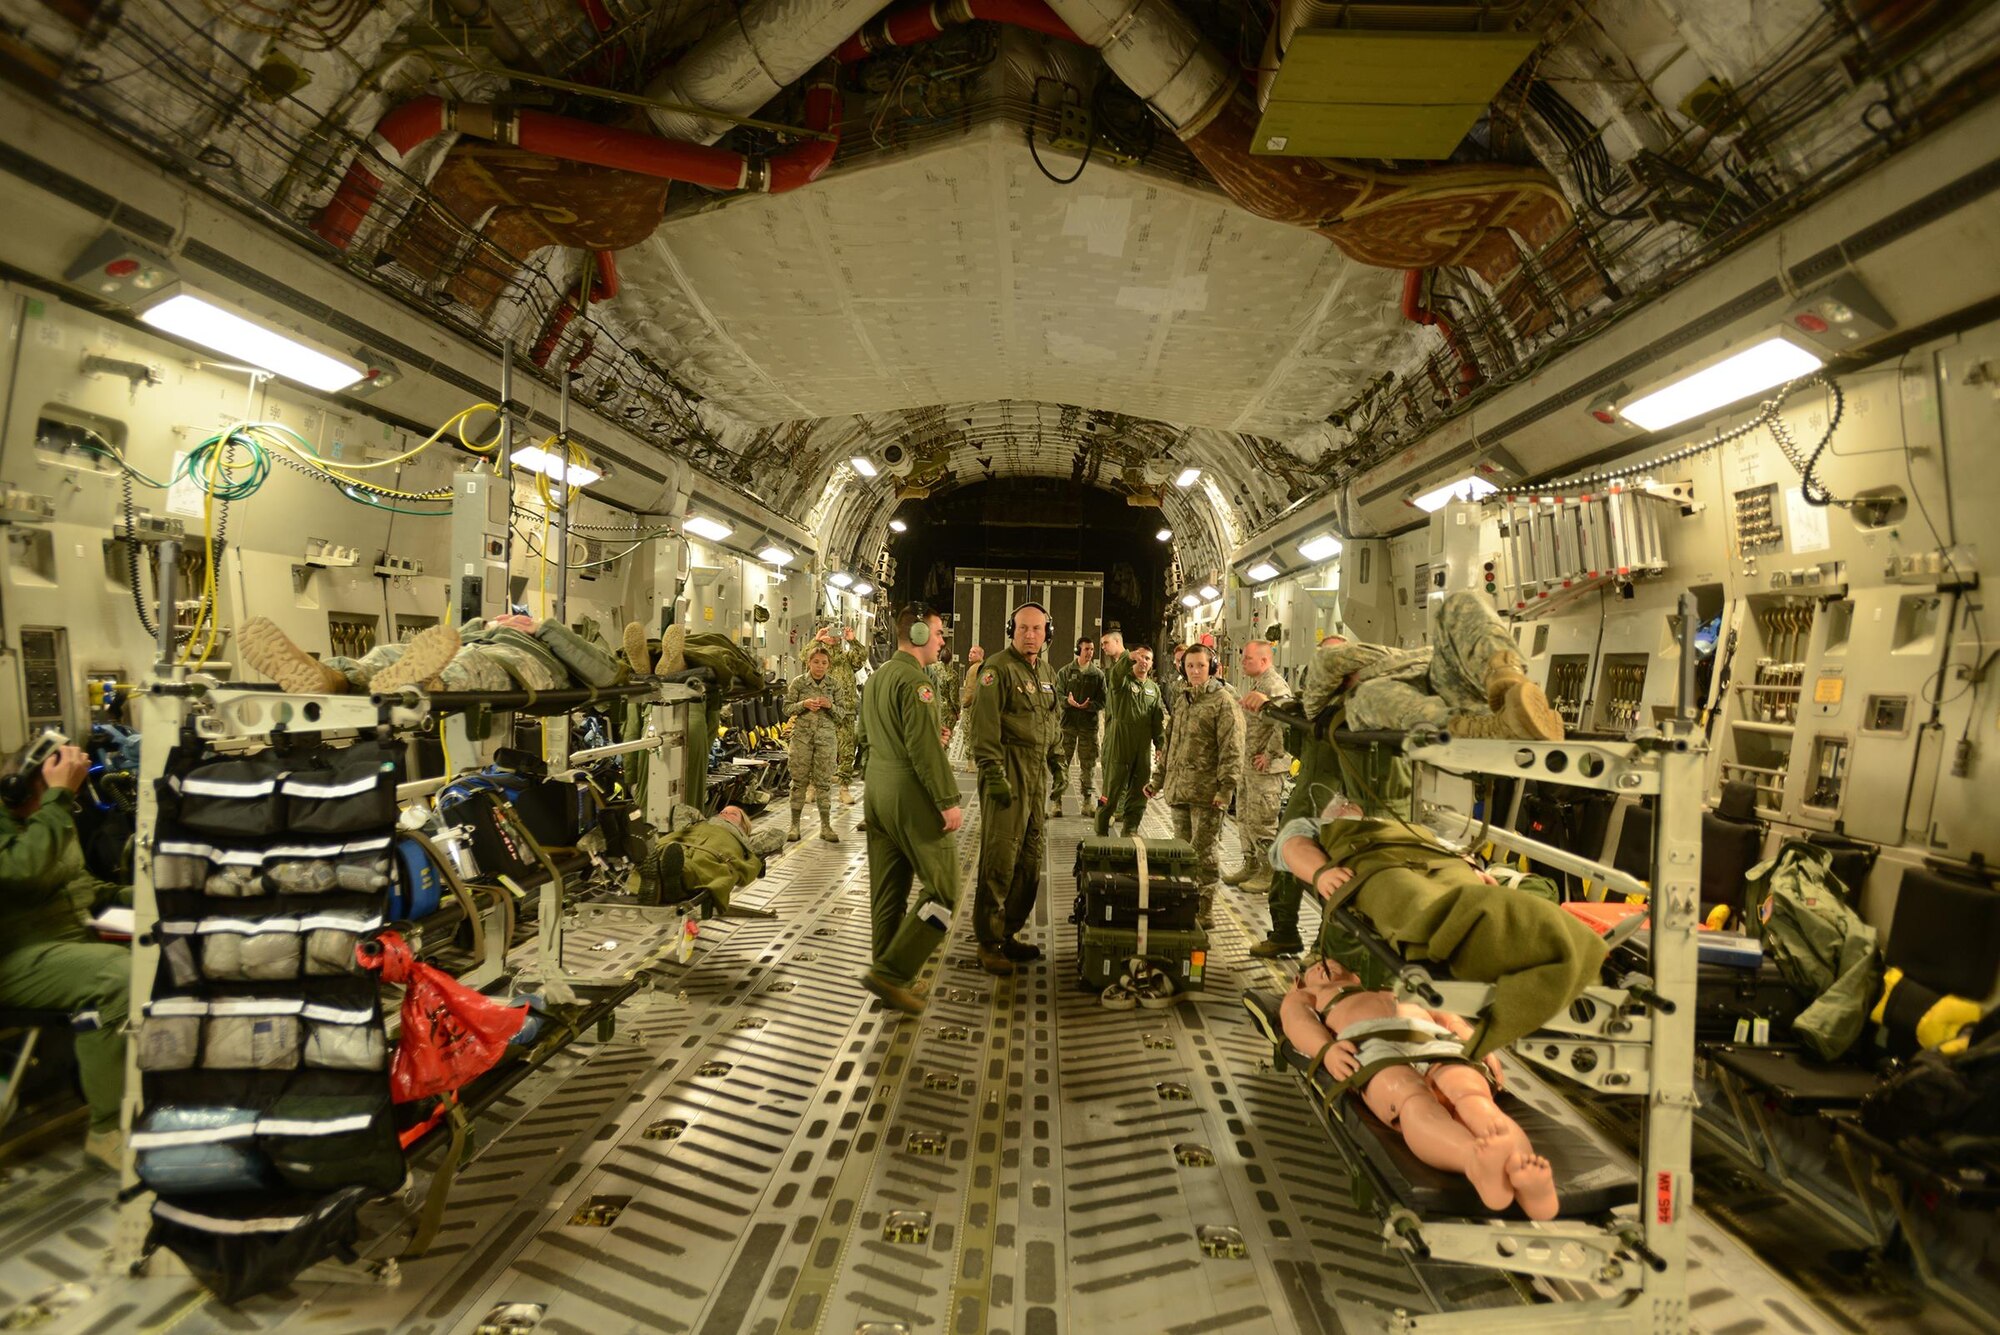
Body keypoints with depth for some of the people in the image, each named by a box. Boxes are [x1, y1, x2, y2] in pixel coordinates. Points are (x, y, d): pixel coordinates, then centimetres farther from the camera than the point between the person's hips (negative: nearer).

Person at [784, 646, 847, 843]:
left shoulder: (834, 685, 3)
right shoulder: (798, 682, 1)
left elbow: (842, 714, 5)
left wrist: (830, 706, -15)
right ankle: (795, 824, 12)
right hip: (802, 735, -1)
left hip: (826, 737, 1)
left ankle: (825, 825, 10)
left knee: (824, 781, 3)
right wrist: (803, 704, -15)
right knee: (799, 779, 2)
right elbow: (787, 708, 2)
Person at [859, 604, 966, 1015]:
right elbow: (924, 747, -21)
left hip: (876, 790, 10)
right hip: (910, 795, -10)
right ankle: (890, 971, -3)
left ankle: (889, 977, 22)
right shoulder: (914, 679, -15)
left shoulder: (878, 676, 14)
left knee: (888, 889, 14)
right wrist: (948, 801, -18)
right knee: (943, 889, -2)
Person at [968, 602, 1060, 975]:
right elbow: (985, 726, -16)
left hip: (1037, 773, 8)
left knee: (1030, 860, 12)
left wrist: (1051, 765, 20)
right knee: (1000, 859, -7)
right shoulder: (998, 668, -9)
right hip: (1008, 771, -8)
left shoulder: (1046, 673, 16)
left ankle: (1009, 934, 24)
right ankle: (989, 944, 4)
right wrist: (994, 774, -22)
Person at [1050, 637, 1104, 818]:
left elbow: (1102, 701, 3)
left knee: (1088, 764, 7)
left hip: (1089, 724, 1)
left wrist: (1088, 705, -17)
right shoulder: (1066, 671, 4)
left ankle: (1087, 802, 16)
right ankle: (1057, 801, 6)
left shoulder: (1098, 673, 6)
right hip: (1068, 723, -1)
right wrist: (1068, 701, -20)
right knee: (1061, 763, -1)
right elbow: (1057, 695, 0)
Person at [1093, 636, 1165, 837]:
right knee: (1112, 788, 0)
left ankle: (1130, 831, 19)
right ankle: (1101, 831, 12)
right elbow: (1116, 673, -27)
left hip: (1144, 747, 5)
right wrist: (1129, 658, -47)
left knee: (1139, 792, 8)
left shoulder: (1153, 688, 15)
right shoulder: (1122, 680, -1)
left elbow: (1158, 720, 15)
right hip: (1119, 743, -5)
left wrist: (1160, 744, 5)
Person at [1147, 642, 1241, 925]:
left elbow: (1232, 750, -12)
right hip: (1178, 790, 7)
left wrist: (1225, 788, -18)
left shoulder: (1223, 702, -6)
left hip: (1206, 793, -7)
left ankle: (1203, 910, 7)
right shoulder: (1184, 702, 18)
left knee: (1202, 852, -2)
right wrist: (1159, 780, 22)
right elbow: (1170, 745, 24)